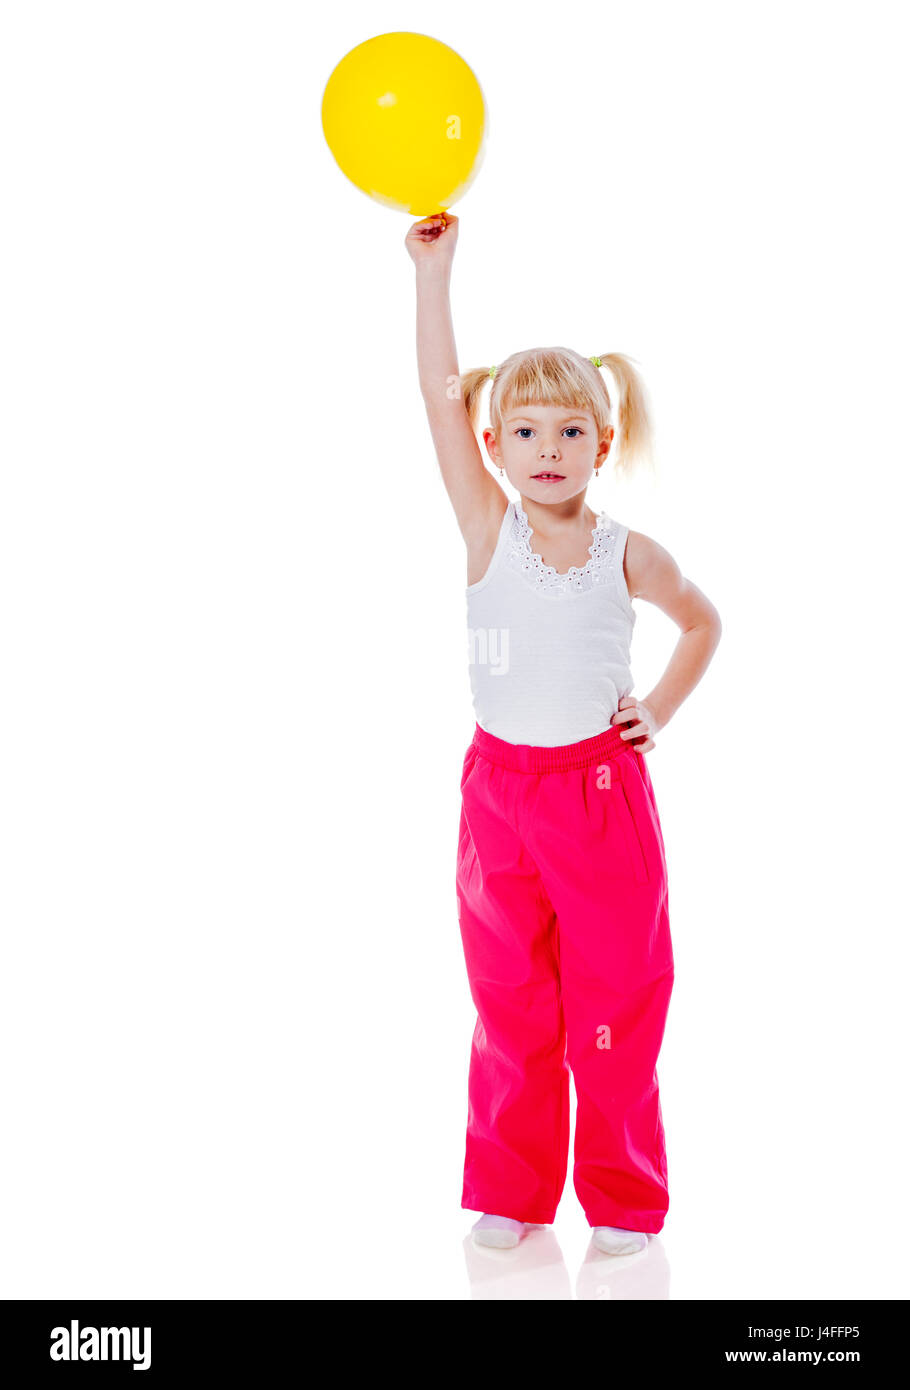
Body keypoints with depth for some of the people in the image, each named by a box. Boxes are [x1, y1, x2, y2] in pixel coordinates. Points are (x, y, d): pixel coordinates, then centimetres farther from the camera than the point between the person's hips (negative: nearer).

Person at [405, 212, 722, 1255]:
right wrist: (433, 266, -17)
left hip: (602, 790, -1)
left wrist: (660, 710, 4)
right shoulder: (489, 531, -4)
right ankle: (512, 1193, 28)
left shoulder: (628, 555, -3)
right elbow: (442, 395, -13)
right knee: (509, 1004, 12)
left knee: (615, 1004, 6)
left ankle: (624, 1201, 22)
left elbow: (702, 622, 15)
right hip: (500, 788, 1)